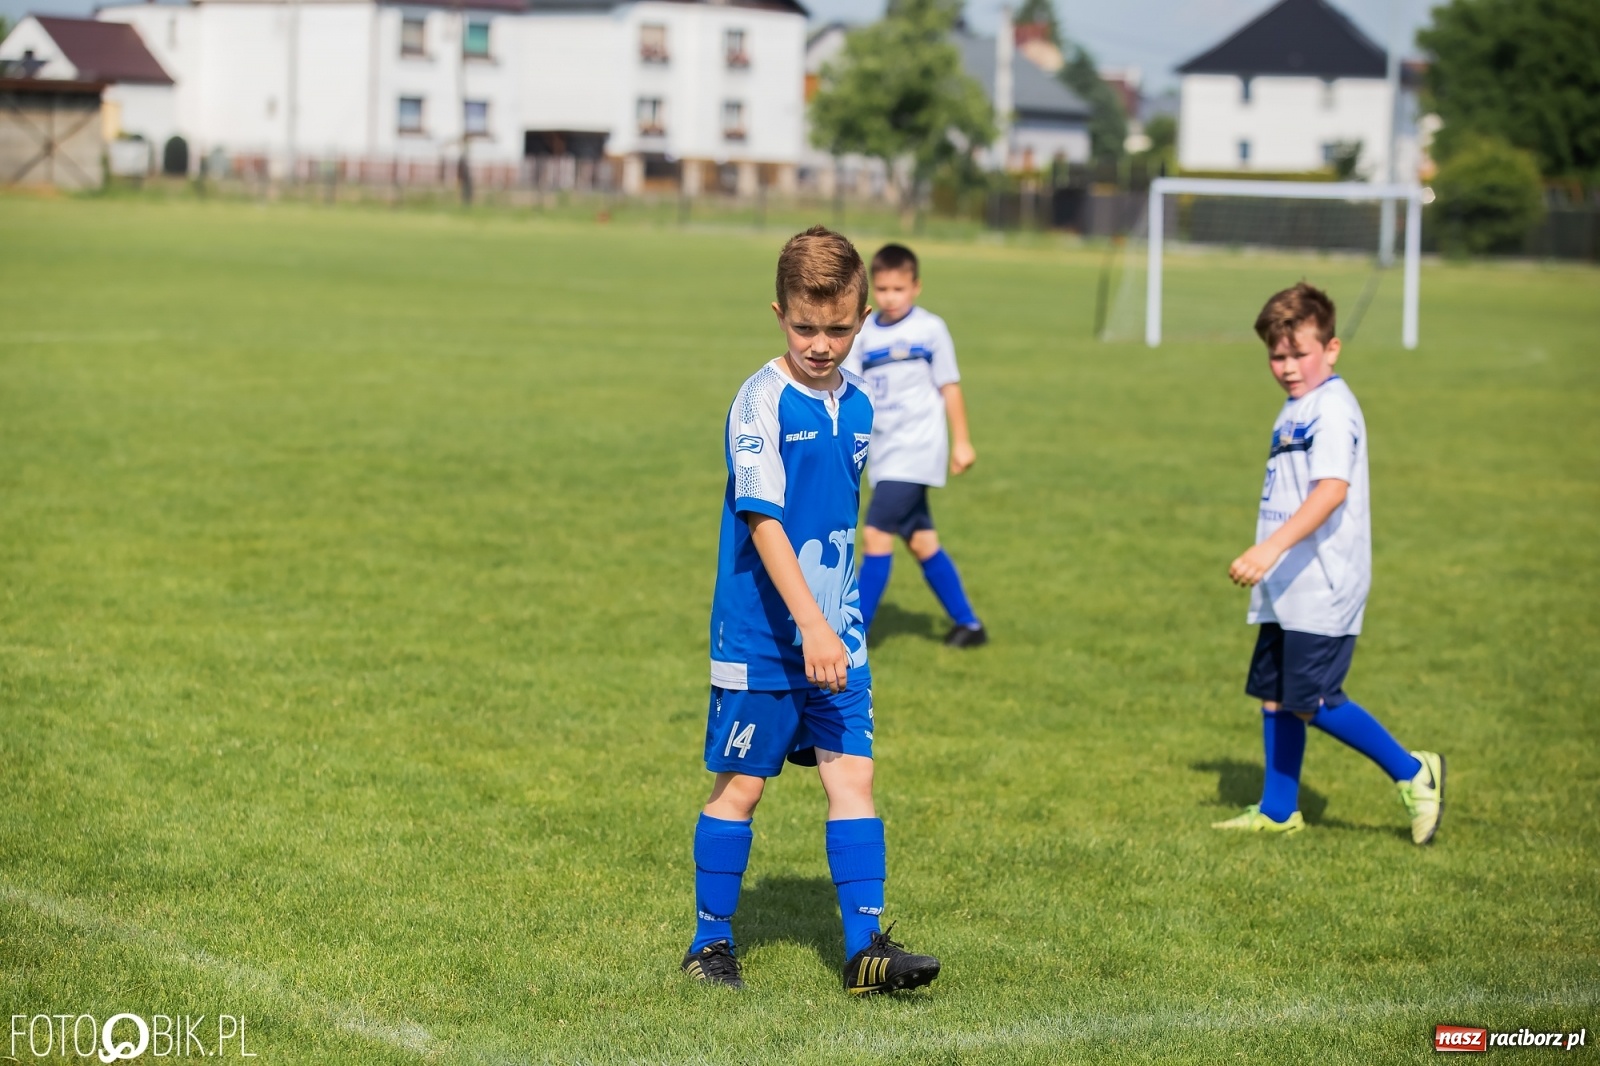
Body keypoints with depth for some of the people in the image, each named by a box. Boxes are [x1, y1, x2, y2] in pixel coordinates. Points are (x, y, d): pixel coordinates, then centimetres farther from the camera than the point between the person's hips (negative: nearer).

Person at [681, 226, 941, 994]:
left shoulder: (857, 405, 6)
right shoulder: (762, 404, -14)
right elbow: (763, 522, -21)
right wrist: (811, 626, -28)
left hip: (837, 635, 5)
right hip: (760, 638, -5)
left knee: (852, 777, -1)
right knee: (740, 785, 5)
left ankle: (865, 946, 0)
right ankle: (711, 943, 17)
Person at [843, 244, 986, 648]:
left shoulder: (930, 329, -4)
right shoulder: (864, 334, 6)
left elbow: (949, 387, 1)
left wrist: (961, 442, 2)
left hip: (916, 449, -5)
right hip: (884, 453, 5)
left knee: (876, 533, -14)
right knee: (922, 541, 10)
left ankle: (858, 631, -9)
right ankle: (968, 625, 22)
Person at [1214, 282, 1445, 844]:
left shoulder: (1333, 409, -15)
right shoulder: (1296, 409, 15)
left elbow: (1332, 489, -29)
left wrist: (1273, 547, -37)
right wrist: (1266, 561, 26)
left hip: (1322, 587, -10)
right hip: (1286, 587, 10)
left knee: (1311, 701, -9)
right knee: (1274, 694, 11)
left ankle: (1412, 773, 4)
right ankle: (1278, 811, 20)